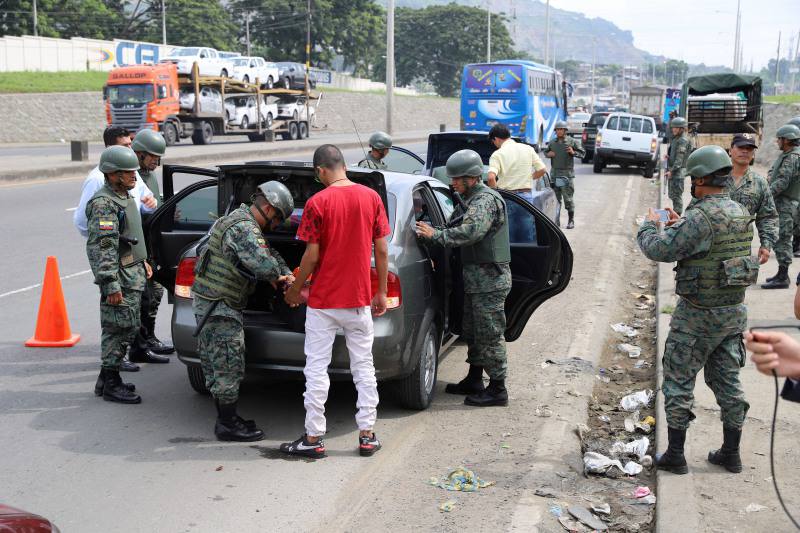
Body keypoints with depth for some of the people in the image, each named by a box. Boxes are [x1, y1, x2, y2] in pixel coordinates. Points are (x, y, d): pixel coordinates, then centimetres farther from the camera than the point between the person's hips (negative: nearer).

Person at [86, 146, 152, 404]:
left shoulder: (125, 197, 15)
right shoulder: (103, 204, -17)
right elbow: (102, 247, -23)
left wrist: (142, 262, 26)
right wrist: (111, 284, -26)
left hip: (133, 273, 10)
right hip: (120, 277, -10)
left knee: (128, 328, 14)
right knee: (118, 328, -5)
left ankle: (107, 380, 24)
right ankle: (110, 385, 4)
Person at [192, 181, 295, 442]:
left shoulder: (241, 219, 15)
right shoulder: (244, 229, -20)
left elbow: (269, 252, 24)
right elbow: (263, 263, -34)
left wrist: (286, 274, 11)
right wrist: (277, 277, -12)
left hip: (208, 300, 11)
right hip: (218, 305, -11)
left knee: (215, 365, 15)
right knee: (229, 365, -3)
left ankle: (225, 418, 25)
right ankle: (228, 424, 5)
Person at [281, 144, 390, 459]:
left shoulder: (317, 203, -11)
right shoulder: (371, 197, 0)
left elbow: (312, 255, -10)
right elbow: (382, 250, 2)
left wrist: (295, 290, 5)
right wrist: (381, 292, 11)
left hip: (323, 300, -3)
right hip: (359, 299, 4)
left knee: (317, 369, 5)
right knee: (363, 367, 12)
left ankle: (313, 438, 11)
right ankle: (367, 436, 16)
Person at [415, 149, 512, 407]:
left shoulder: (486, 200, -17)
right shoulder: (477, 199, 17)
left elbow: (470, 231, -31)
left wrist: (436, 235, -24)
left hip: (489, 279, -11)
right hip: (478, 278, 11)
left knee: (489, 334, -4)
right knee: (473, 332, 18)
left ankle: (497, 389, 4)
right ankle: (474, 381, 29)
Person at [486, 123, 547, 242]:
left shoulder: (497, 154, -6)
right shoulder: (528, 149, 7)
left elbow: (491, 178, -20)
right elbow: (542, 169, 8)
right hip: (526, 196, 3)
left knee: (508, 240, 4)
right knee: (528, 239, 8)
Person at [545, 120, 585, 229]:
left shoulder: (573, 142, -1)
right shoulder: (552, 143, 12)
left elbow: (582, 153, 1)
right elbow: (545, 152, 26)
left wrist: (573, 152, -18)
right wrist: (548, 154, 3)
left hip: (567, 174, -4)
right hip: (554, 174, 4)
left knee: (568, 198, -4)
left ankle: (571, 221, 8)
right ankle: (556, 220, 16)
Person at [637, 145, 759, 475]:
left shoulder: (701, 217, -23)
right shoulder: (741, 214, 5)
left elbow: (659, 250, -20)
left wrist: (649, 226, -1)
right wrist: (680, 225, 21)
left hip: (698, 315, -8)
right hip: (733, 311, 8)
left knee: (678, 382, 5)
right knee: (727, 380, 16)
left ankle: (675, 456, 12)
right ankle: (730, 453, 24)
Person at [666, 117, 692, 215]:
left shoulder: (683, 141, -14)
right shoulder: (674, 139, 16)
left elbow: (679, 158, -19)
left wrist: (672, 171, -23)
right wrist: (668, 157, 6)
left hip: (678, 171, -10)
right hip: (672, 170, 10)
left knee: (677, 195, -7)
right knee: (672, 195, 16)